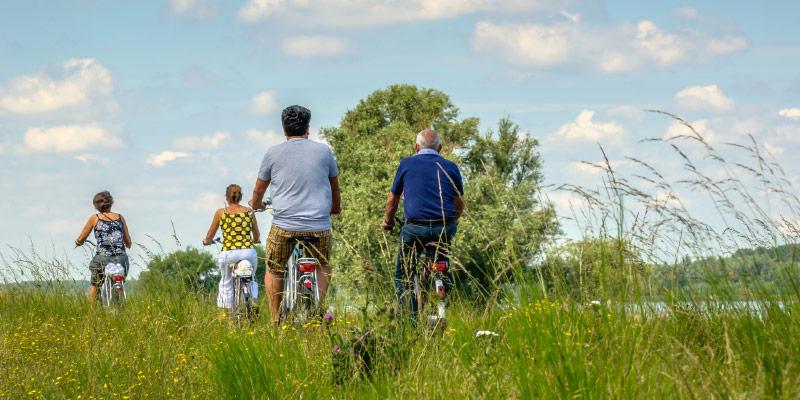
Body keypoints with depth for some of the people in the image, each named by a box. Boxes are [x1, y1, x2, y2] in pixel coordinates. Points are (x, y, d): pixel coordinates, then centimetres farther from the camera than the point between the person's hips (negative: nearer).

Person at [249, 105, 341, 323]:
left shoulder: (273, 153, 3)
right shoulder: (323, 151, 6)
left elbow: (259, 190, 15)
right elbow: (335, 187, 20)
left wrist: (255, 203, 38)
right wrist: (335, 207, 41)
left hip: (284, 225, -1)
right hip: (319, 227, 1)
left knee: (274, 270, 20)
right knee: (323, 267, 26)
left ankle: (275, 320, 14)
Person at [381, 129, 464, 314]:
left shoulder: (406, 164, 7)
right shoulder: (450, 167, 11)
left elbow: (392, 199, 13)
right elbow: (460, 203, 17)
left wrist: (388, 221, 30)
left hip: (414, 227, -2)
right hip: (444, 228, 2)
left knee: (403, 276, 11)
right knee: (442, 271, 22)